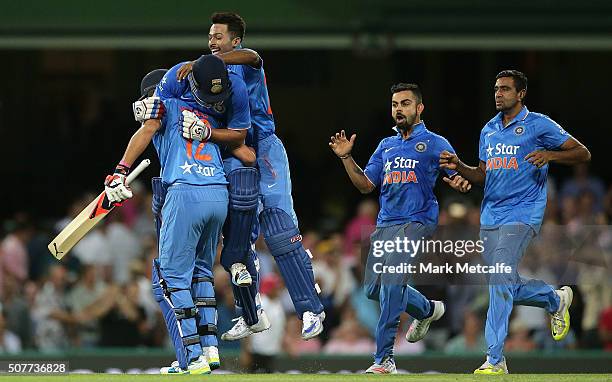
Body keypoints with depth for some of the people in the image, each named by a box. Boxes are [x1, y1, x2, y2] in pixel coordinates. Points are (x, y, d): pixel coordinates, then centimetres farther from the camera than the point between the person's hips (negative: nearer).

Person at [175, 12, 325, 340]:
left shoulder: (244, 65, -3)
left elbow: (250, 57, -29)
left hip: (264, 153, -7)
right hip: (232, 160, 7)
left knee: (279, 233, -16)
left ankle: (310, 309, -13)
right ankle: (249, 317, 20)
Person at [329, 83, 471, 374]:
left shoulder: (435, 143, 3)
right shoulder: (386, 146, 20)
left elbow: (460, 179, -1)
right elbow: (366, 185, 18)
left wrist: (460, 184, -25)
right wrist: (346, 157, 5)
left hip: (416, 222, -7)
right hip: (385, 224, 7)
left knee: (392, 282, -22)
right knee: (374, 288, 9)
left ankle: (384, 358, -21)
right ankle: (427, 310, 37)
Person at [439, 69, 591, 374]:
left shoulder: (539, 125, -3)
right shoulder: (489, 130, 16)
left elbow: (583, 153, -2)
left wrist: (549, 155, -18)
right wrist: (458, 167, 3)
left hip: (522, 215, -7)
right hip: (490, 217, 7)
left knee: (500, 280, -19)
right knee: (507, 288, 11)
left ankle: (495, 359, -19)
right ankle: (556, 299, 40)